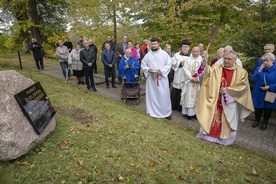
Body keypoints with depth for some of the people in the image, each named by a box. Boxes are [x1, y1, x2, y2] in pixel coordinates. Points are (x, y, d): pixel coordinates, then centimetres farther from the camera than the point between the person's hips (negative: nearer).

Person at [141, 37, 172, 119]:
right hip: (151, 78, 2)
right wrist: (148, 69, -11)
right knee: (152, 95, 7)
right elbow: (143, 65, 9)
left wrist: (162, 71, -16)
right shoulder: (148, 55, 7)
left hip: (162, 78, -2)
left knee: (164, 95, 0)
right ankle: (153, 111, 20)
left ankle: (166, 112, 13)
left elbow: (169, 64, -1)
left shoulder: (164, 53, 1)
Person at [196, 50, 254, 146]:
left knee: (227, 121, 11)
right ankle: (208, 133, 30)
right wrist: (204, 63, -32)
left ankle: (225, 138, 29)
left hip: (229, 102, -1)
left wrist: (227, 90, -15)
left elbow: (242, 87, -8)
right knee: (211, 117, 12)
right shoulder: (216, 68, 0)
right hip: (214, 99, 1)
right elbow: (206, 72, -15)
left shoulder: (241, 72, -3)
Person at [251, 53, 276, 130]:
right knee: (258, 108, 12)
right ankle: (257, 120, 36)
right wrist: (259, 70, -19)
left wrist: (269, 87, -23)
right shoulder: (259, 68, -3)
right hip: (258, 94, 2)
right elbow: (253, 79, -11)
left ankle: (265, 123, 36)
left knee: (268, 109, 15)